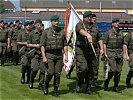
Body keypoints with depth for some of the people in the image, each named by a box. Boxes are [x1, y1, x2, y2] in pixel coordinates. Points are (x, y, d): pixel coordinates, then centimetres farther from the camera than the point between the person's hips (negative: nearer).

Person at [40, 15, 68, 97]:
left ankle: (56, 90, 15)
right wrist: (44, 57, -9)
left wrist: (66, 55, 5)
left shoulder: (62, 32, 9)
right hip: (49, 55, -3)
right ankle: (46, 85, 15)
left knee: (58, 73, 2)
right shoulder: (46, 32, 0)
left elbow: (65, 45, 13)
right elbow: (42, 45, -2)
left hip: (59, 55, 3)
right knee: (50, 72, -12)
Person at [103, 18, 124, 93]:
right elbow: (104, 43, -1)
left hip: (119, 53, 4)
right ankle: (106, 82, 8)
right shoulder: (108, 32, 0)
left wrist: (124, 53, 11)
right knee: (113, 70, -14)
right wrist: (105, 53, -8)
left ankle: (116, 87, 12)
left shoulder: (121, 33, 12)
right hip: (111, 53, -4)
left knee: (118, 71, 2)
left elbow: (122, 44, 16)